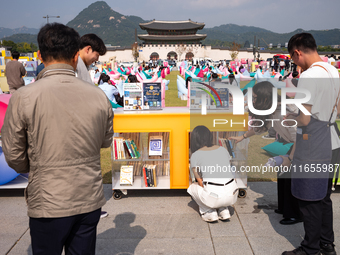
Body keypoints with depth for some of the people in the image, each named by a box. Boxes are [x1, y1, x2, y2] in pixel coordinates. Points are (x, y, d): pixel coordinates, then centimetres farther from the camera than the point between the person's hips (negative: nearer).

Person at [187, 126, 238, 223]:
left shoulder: (195, 156, 4)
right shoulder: (223, 149, 16)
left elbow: (200, 182, 7)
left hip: (214, 196, -5)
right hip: (233, 194, 5)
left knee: (192, 187, 27)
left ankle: (209, 212, 12)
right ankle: (224, 210, 19)